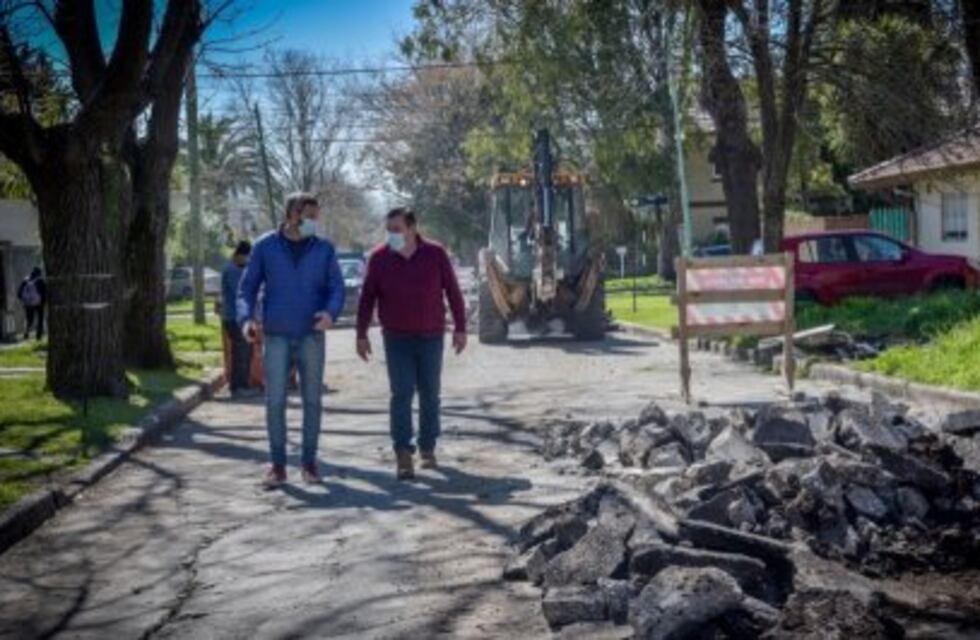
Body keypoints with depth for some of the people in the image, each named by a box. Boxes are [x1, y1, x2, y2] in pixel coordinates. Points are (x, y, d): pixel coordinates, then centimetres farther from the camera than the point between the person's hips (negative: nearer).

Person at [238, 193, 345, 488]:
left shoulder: (324, 249, 1)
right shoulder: (265, 247, -1)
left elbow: (336, 287, -1)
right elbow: (248, 287, 3)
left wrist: (331, 312, -22)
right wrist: (246, 317, -15)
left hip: (312, 336, 1)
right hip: (276, 336, -1)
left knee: (312, 400, 4)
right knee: (275, 401, -3)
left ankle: (309, 461, 15)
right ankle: (277, 465, 5)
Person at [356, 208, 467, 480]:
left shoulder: (435, 254, -5)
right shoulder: (379, 258, -4)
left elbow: (453, 292, 1)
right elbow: (367, 298, 1)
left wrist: (460, 328, 0)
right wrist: (361, 335, 0)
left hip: (431, 337, 1)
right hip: (397, 339, -1)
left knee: (430, 395, 9)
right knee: (401, 394, -7)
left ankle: (428, 449, 22)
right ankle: (403, 455, -7)